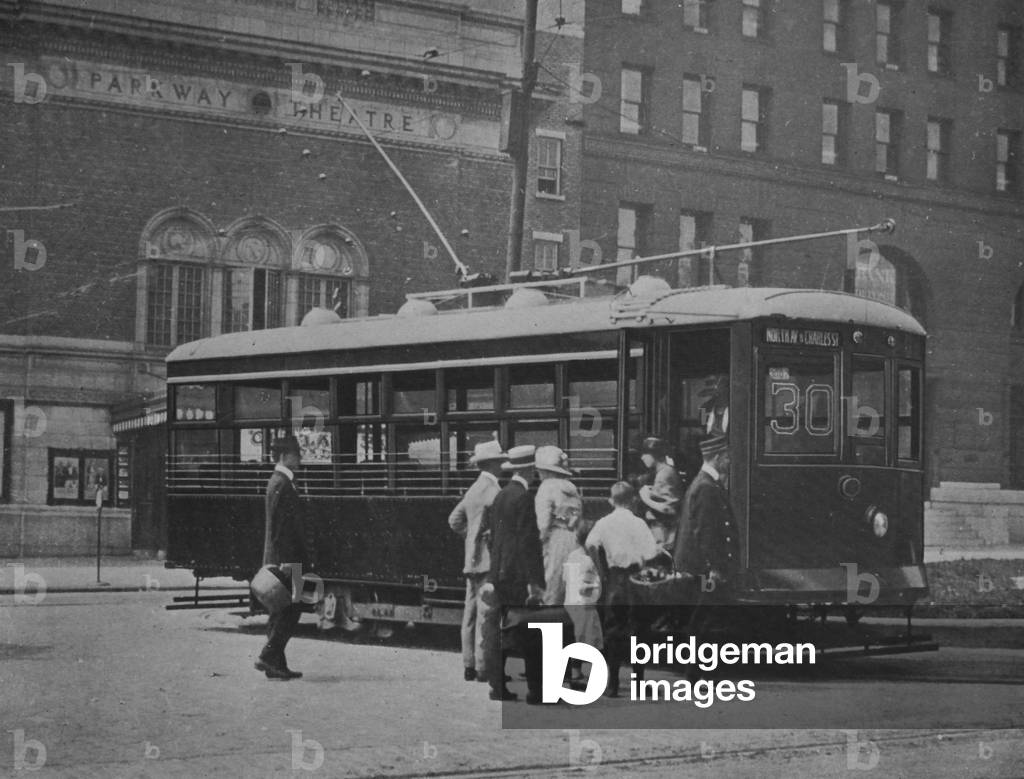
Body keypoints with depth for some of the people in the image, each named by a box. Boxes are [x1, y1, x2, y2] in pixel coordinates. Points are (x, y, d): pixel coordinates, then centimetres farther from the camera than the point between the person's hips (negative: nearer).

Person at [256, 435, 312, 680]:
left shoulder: (280, 481, 18)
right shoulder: (281, 484, -14)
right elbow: (279, 525, -20)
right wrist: (286, 560, -22)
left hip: (281, 558, 10)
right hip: (285, 558, -10)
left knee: (282, 611, 10)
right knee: (290, 609, -9)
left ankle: (276, 665, 12)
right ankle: (268, 657, -9)